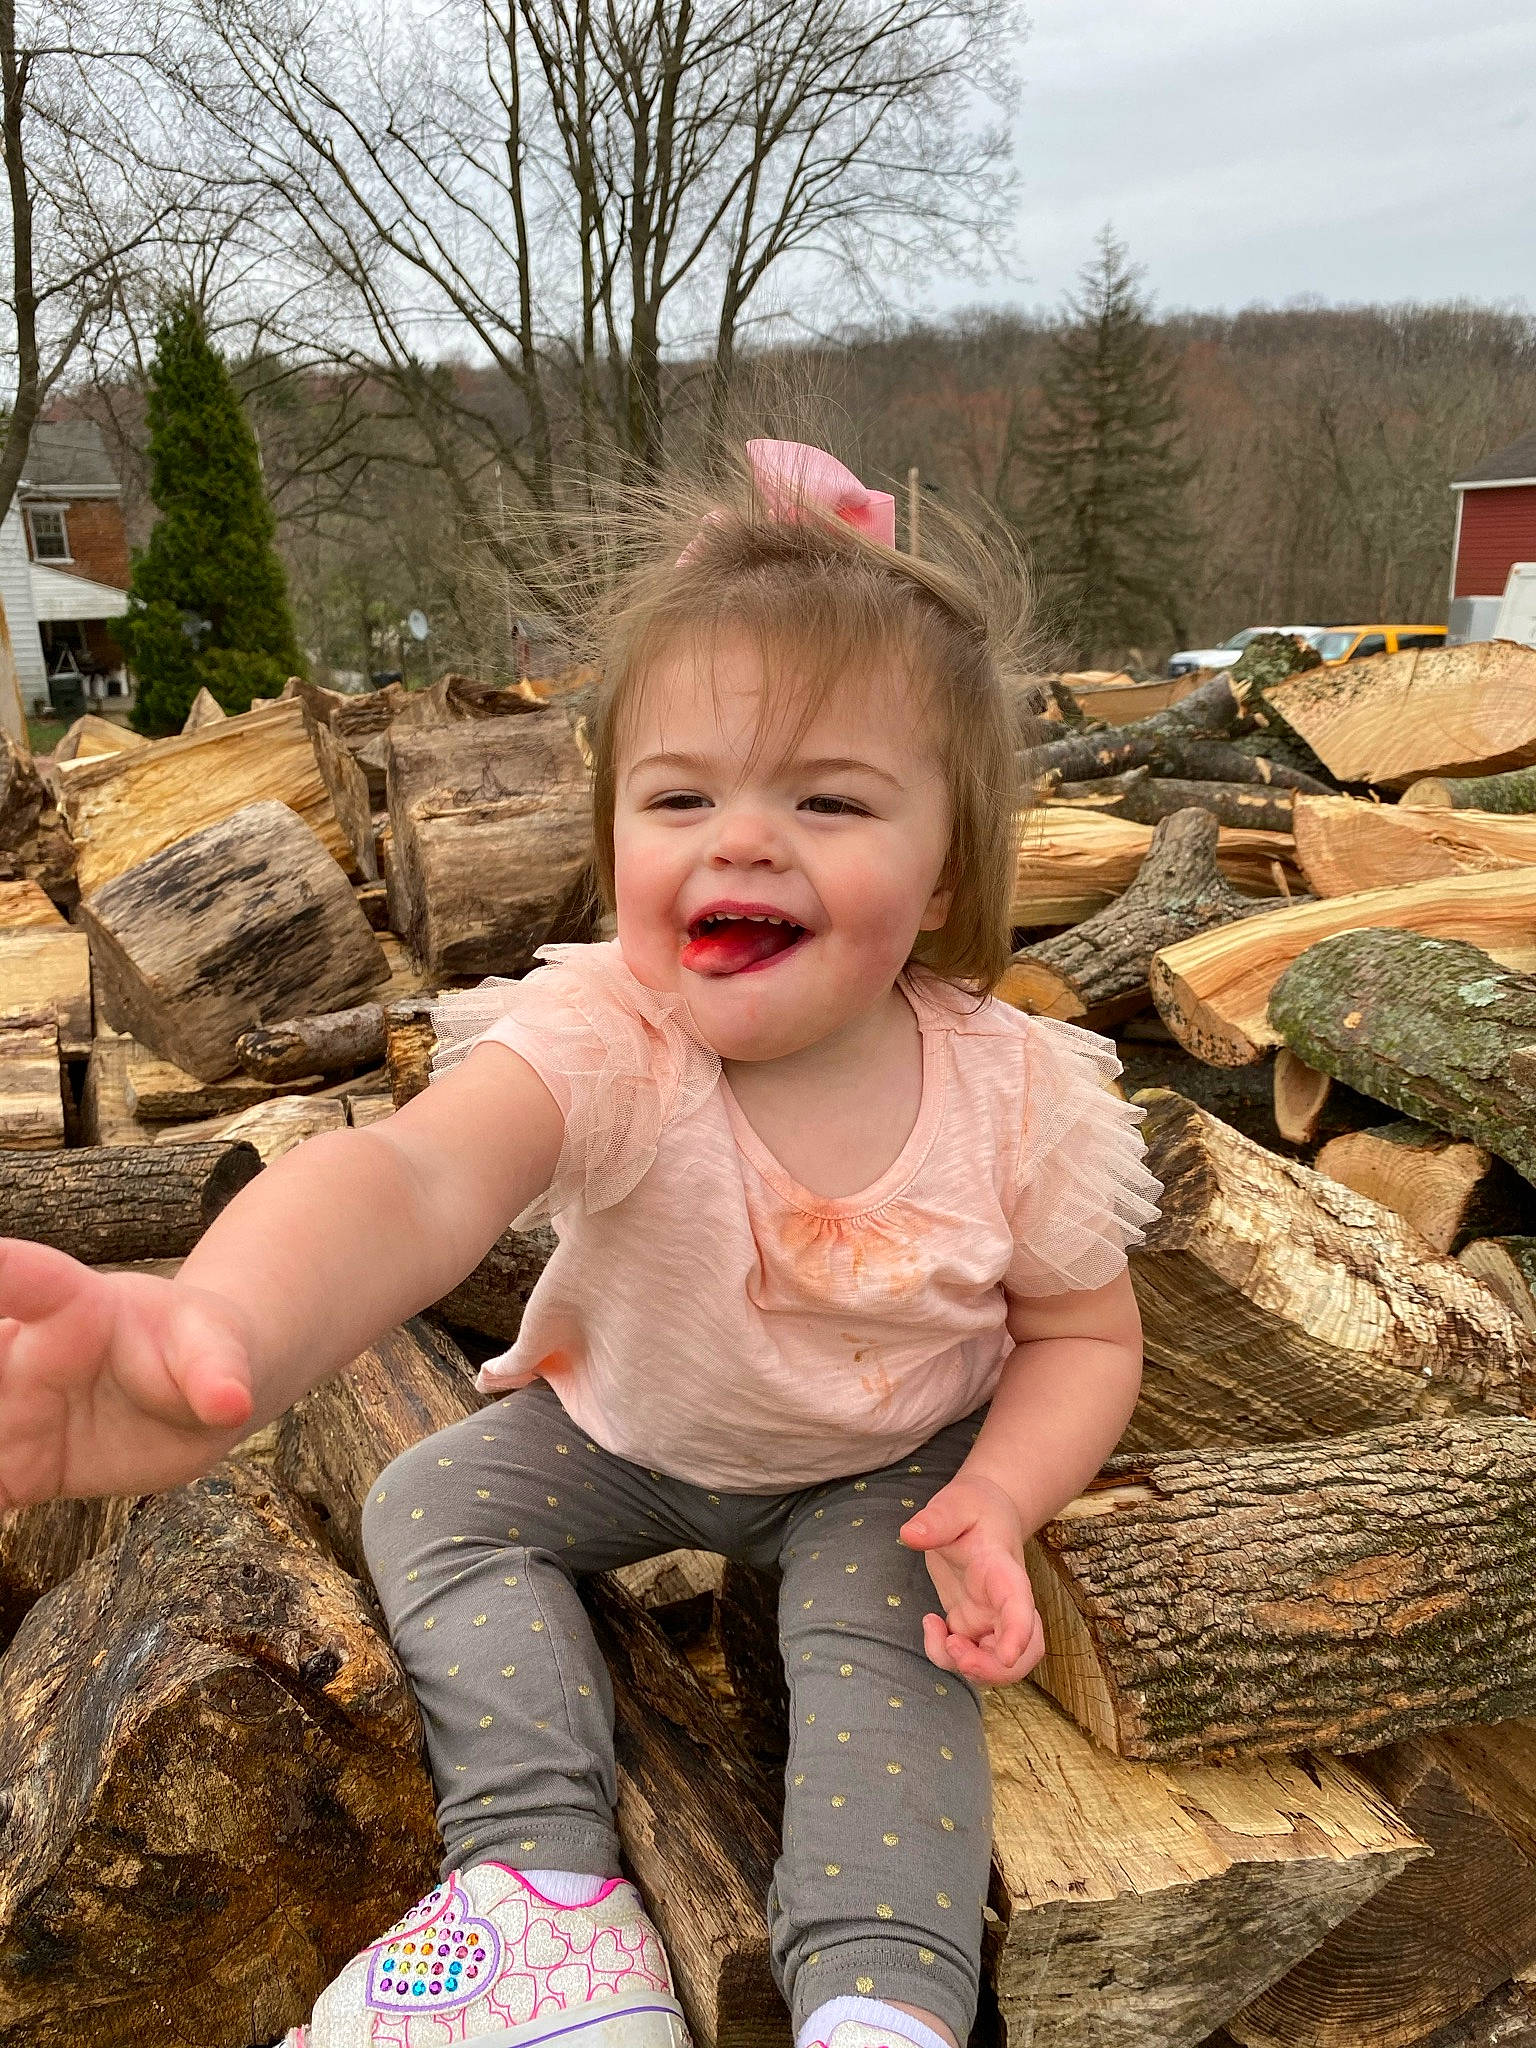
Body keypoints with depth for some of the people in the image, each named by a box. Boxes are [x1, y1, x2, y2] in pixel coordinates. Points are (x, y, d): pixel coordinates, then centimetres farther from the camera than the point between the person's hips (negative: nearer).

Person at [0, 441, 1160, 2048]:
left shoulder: (1016, 1092, -26)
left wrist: (996, 1502, -28)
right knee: (433, 1501, -8)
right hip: (631, 1430, 2)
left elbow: (1084, 1333, -9)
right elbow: (420, 1176, -56)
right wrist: (222, 1328, -78)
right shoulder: (604, 1036, -34)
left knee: (881, 1618, -26)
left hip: (891, 1471, -1)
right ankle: (542, 1875, -3)